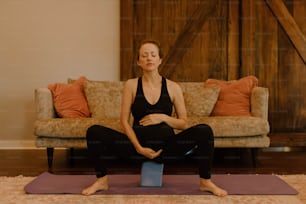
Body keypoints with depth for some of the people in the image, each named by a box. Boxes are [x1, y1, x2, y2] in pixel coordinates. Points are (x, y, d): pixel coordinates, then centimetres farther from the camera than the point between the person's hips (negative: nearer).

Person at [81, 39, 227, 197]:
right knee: (94, 132, -21)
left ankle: (205, 182, -7)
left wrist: (163, 118, -13)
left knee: (204, 131, -25)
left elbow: (184, 124, 5)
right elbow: (124, 121, -2)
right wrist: (138, 148, -14)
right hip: (138, 143, 0)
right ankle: (102, 180, -2)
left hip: (167, 145, 0)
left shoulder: (173, 87, 2)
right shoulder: (131, 85, 1)